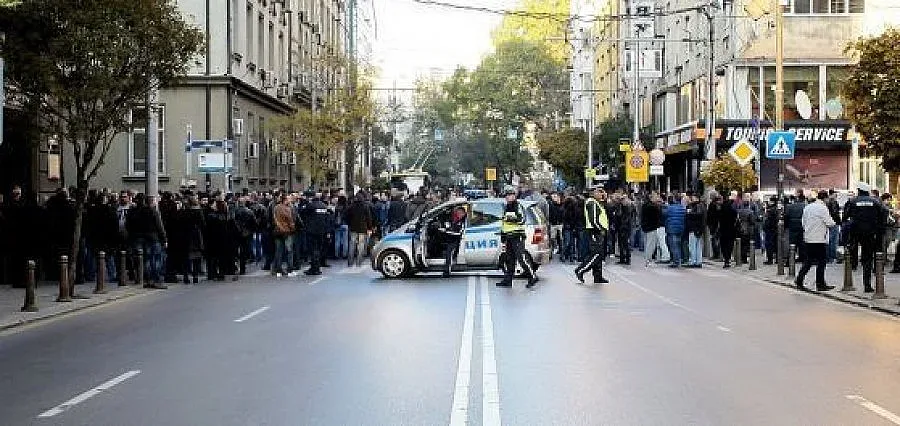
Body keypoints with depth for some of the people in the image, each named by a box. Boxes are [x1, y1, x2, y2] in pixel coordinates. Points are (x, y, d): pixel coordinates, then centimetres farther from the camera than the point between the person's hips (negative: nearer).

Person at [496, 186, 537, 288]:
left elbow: (522, 219, -19)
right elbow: (503, 224, 25)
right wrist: (503, 238, 22)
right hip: (509, 237, 8)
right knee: (509, 259, 9)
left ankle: (532, 277, -4)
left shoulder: (518, 206, -5)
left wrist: (512, 218, -33)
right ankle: (507, 280, 13)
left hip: (517, 237, -8)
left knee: (521, 258, -11)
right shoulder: (506, 208, 19)